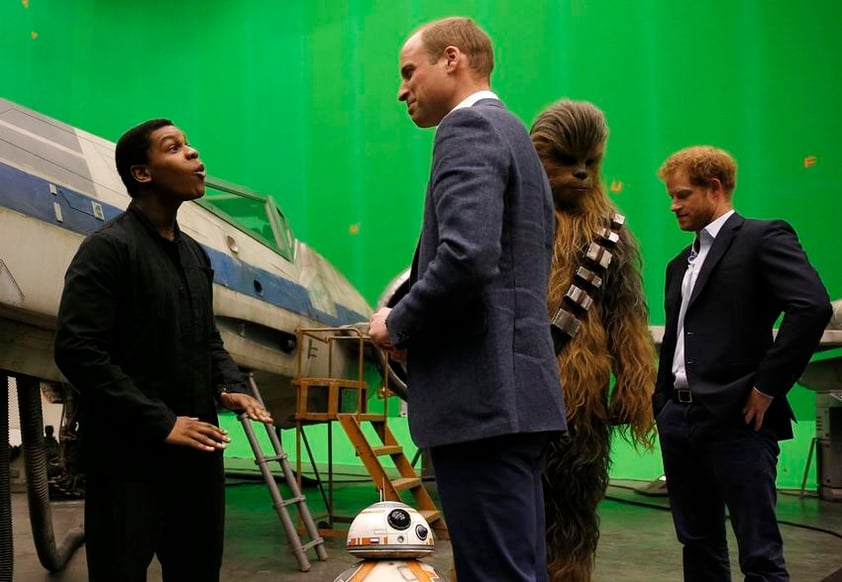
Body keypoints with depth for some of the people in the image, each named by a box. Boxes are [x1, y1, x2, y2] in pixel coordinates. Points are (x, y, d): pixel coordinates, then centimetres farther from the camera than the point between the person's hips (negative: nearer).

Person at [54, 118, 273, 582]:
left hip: (197, 451, 8)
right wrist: (161, 423, -19)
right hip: (129, 457, -7)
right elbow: (78, 351, -17)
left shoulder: (195, 255, 16)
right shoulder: (108, 247, -9)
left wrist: (230, 386, 2)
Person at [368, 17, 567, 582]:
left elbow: (466, 256, -24)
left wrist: (397, 324, -8)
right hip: (519, 394, 10)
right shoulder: (516, 135, 23)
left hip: (484, 399, -10)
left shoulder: (469, 128, -7)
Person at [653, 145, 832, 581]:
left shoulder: (764, 238, -4)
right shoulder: (681, 264, 20)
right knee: (698, 546, 15)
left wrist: (767, 386, -16)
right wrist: (662, 401, 14)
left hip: (737, 419, -8)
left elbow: (813, 307, -18)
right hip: (680, 419, 8)